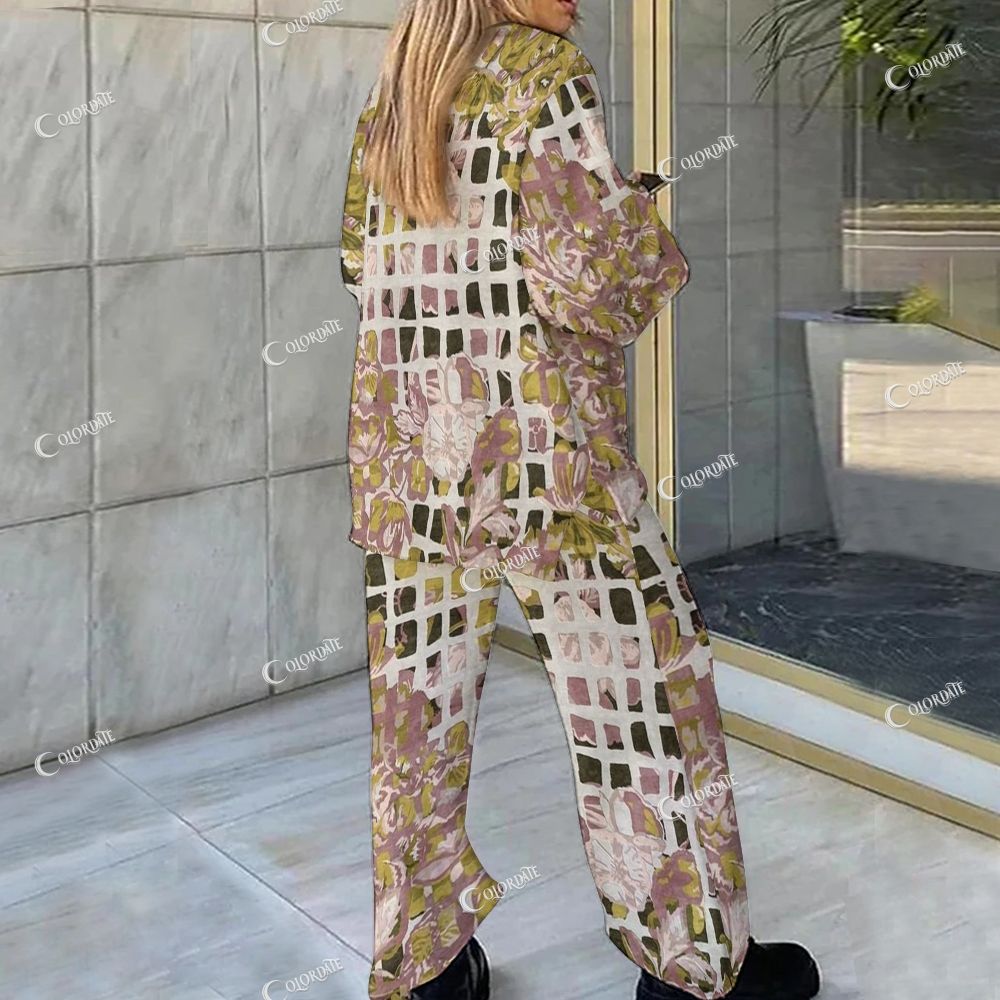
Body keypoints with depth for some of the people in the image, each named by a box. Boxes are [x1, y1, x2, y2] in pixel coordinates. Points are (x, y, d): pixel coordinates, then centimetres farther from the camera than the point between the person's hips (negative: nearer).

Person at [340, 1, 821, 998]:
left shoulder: (387, 102, 13)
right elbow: (589, 270, -16)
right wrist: (654, 254, 4)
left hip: (403, 435, 7)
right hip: (537, 434, -6)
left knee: (420, 697, 10)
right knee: (637, 679, 5)